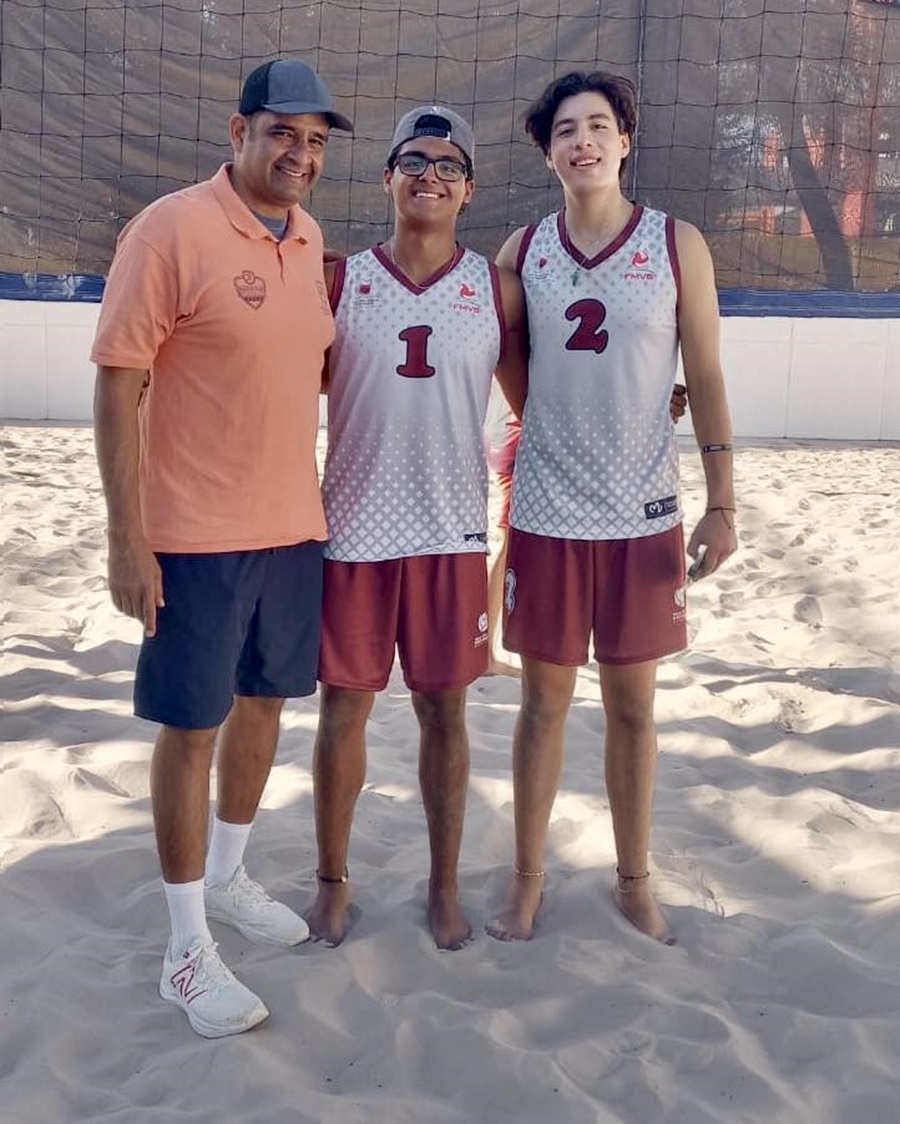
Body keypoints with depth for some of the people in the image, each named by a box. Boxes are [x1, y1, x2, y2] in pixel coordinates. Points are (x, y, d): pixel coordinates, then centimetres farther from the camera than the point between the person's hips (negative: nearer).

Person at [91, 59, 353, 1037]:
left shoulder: (309, 240, 8)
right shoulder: (171, 230, -13)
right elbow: (118, 388, -14)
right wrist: (126, 537, -17)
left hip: (294, 524, 7)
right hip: (197, 535, -7)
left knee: (264, 702, 17)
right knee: (191, 728, 3)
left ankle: (227, 878, 39)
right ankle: (187, 951, 17)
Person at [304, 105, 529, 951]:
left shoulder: (496, 291, 3)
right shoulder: (339, 281, 2)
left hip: (452, 532, 0)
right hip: (353, 528, 0)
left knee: (444, 710, 9)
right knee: (343, 707, 7)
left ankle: (444, 885, 26)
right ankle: (333, 879, 26)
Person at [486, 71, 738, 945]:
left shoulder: (677, 245, -2)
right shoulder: (523, 250, 2)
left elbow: (706, 379, -1)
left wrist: (722, 503, -5)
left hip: (644, 513, 0)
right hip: (545, 511, 1)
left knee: (632, 703, 10)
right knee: (543, 700, 8)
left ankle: (633, 878, 26)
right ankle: (527, 877, 24)